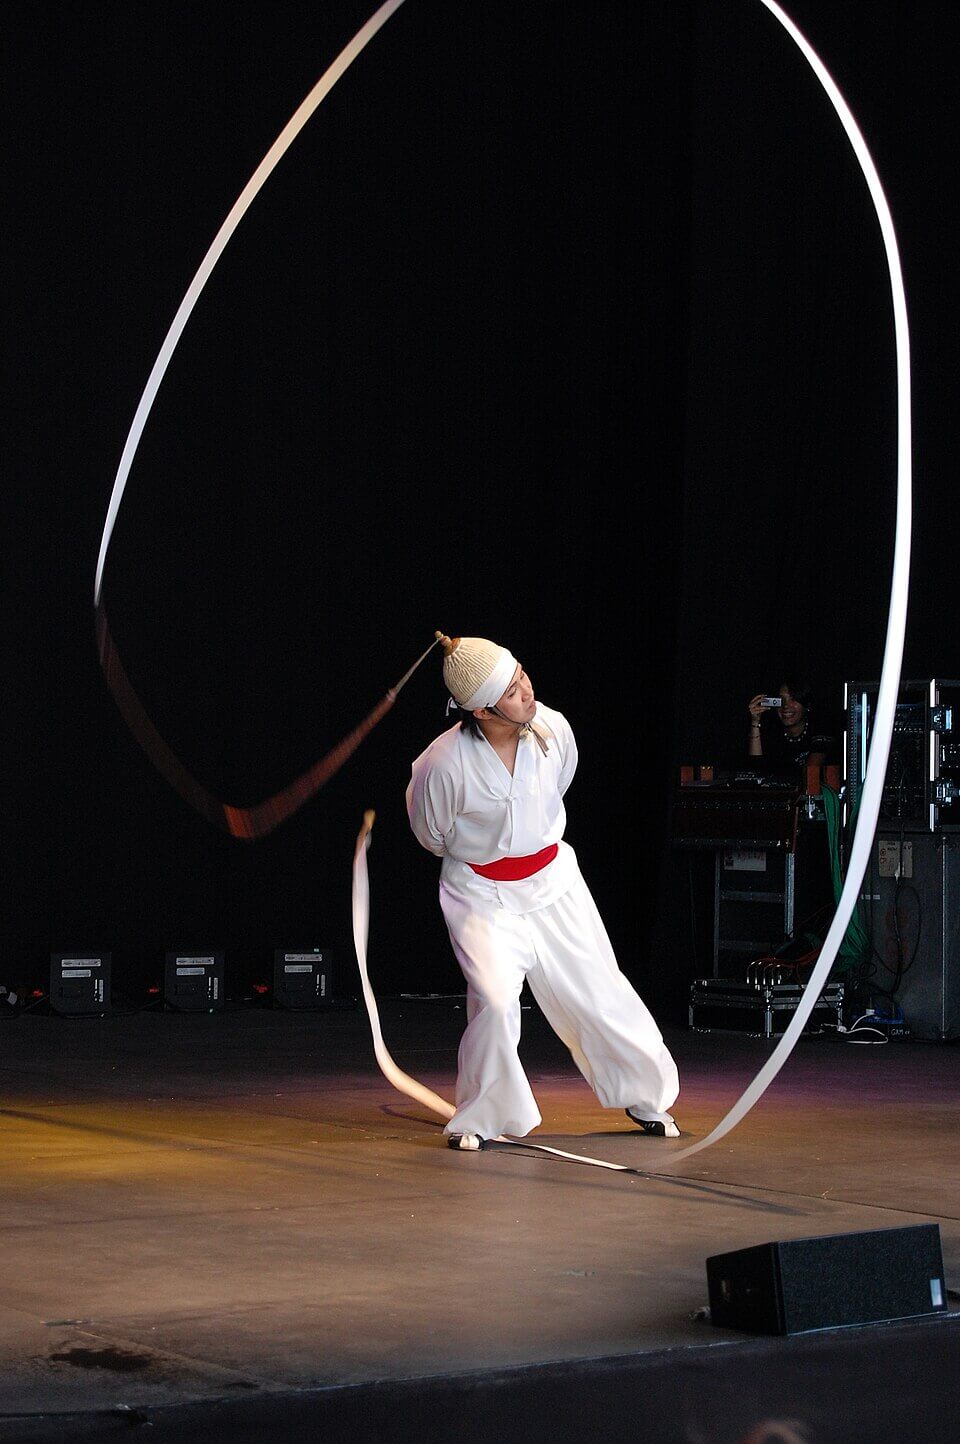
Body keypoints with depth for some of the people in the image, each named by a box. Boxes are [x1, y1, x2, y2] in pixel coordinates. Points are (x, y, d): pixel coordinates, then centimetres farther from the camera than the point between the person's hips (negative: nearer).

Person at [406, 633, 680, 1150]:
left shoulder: (554, 729, -14)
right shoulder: (444, 764, -27)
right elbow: (432, 834, -6)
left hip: (553, 879, 4)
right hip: (482, 893, -4)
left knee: (597, 992, 9)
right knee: (494, 1001, -21)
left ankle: (646, 1096, 30)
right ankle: (479, 1118, 1)